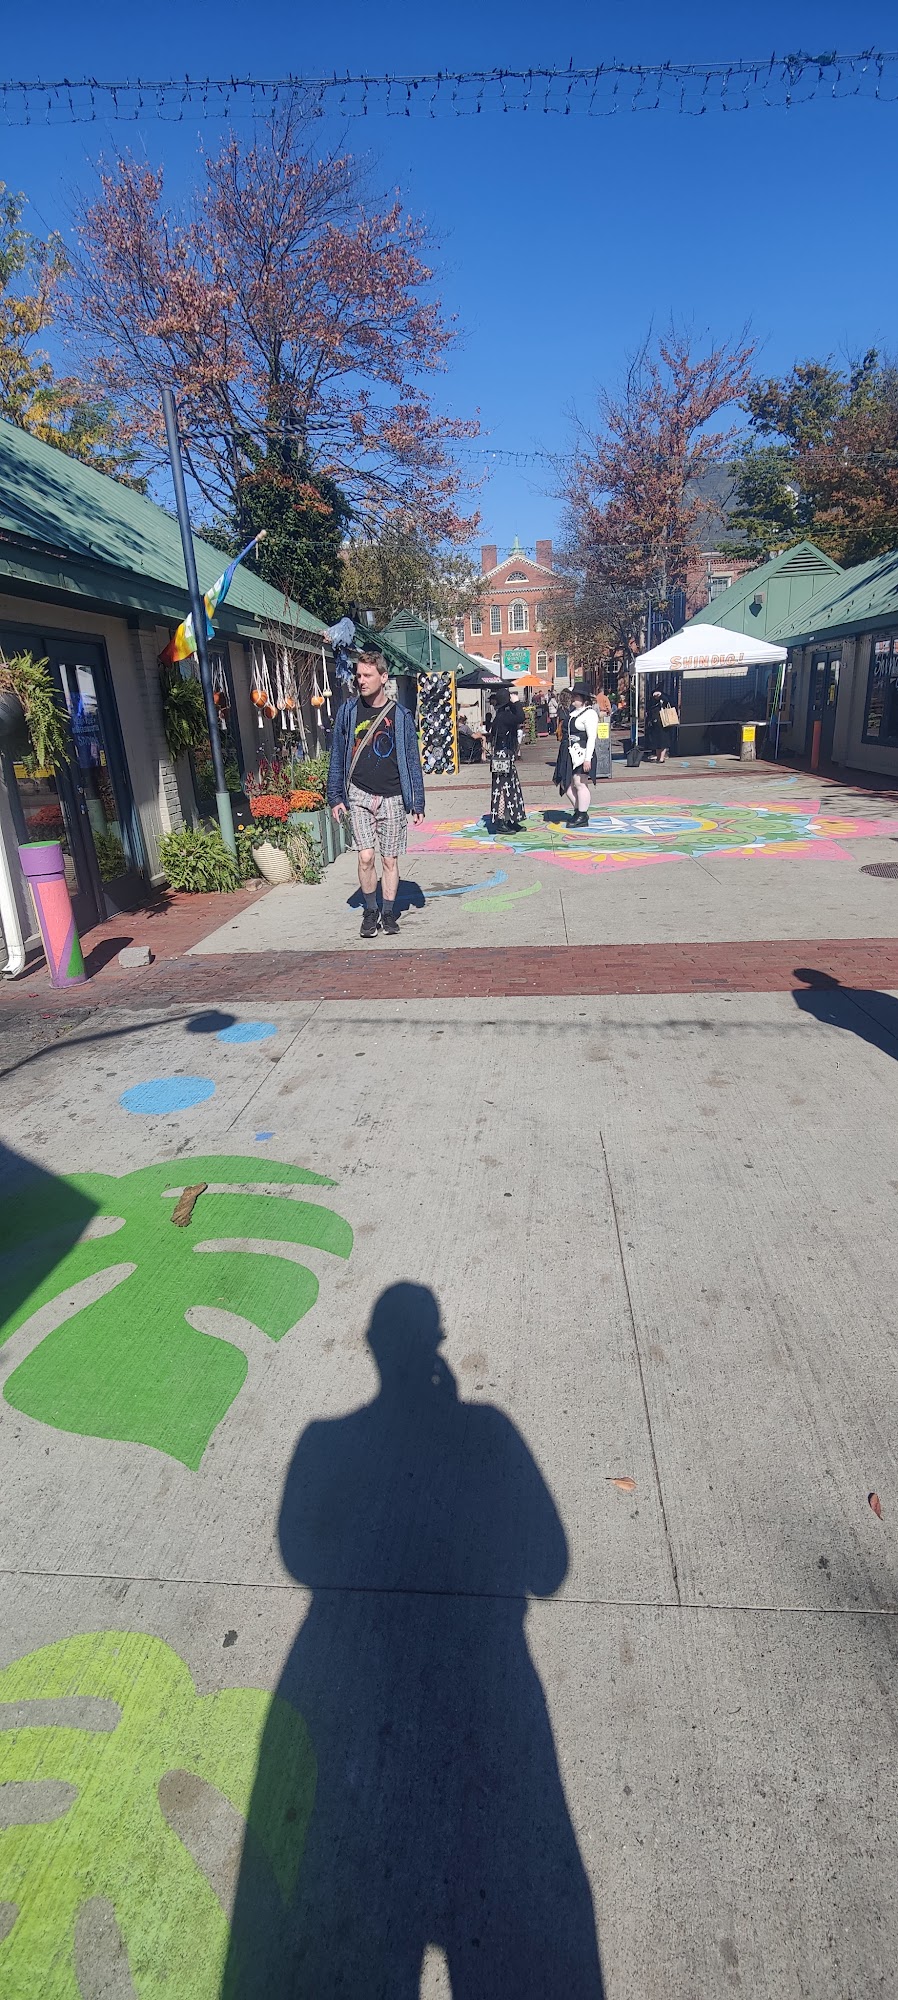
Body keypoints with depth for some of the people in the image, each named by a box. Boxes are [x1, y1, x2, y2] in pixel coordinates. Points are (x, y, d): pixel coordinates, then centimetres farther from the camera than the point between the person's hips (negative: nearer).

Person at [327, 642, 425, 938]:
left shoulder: (399, 715, 0)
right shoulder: (348, 711, 2)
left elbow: (411, 761, 4)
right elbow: (338, 757, 7)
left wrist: (418, 802, 1)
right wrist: (335, 797, 3)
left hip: (392, 798, 0)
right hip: (359, 795, 0)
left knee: (390, 860, 5)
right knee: (366, 856, -10)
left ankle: (389, 913, 20)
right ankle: (370, 911, 9)